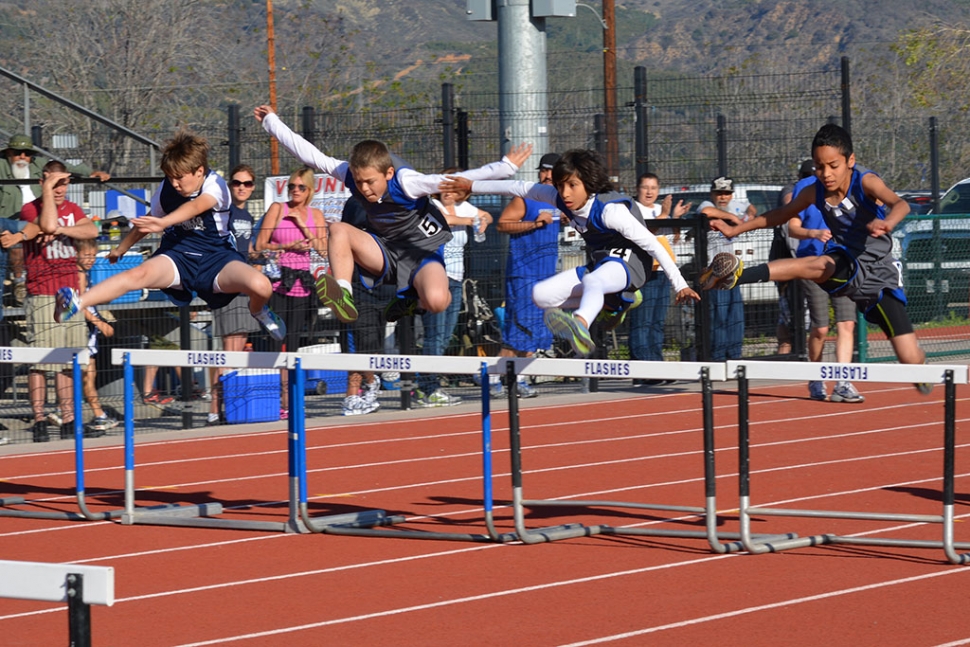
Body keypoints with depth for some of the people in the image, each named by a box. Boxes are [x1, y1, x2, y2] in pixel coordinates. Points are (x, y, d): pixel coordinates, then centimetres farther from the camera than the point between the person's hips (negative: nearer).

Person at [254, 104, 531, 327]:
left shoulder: (406, 183, -29)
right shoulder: (352, 175, -13)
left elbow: (455, 181, -34)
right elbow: (311, 156, -5)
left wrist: (506, 166, -40)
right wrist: (271, 122, 0)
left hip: (423, 251, -4)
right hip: (385, 251, 4)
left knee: (436, 300, -35)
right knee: (339, 230, -22)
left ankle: (416, 300, 2)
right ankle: (343, 298, -27)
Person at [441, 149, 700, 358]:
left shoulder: (610, 210, -25)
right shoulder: (562, 200, -5)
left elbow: (652, 244, -23)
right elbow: (521, 188, 7)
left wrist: (680, 285, -22)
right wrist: (472, 186, 12)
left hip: (628, 261, -8)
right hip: (598, 264, 8)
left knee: (592, 281, -43)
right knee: (541, 295, -8)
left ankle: (581, 327, -76)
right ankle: (613, 300, -1)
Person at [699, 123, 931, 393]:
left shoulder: (866, 182, -20)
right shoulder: (814, 191, -6)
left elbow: (900, 204, -39)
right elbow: (783, 214, 14)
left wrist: (887, 223, -62)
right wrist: (735, 229, 10)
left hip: (879, 277, -2)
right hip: (847, 269, 2)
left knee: (910, 359, -7)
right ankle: (735, 276, -49)